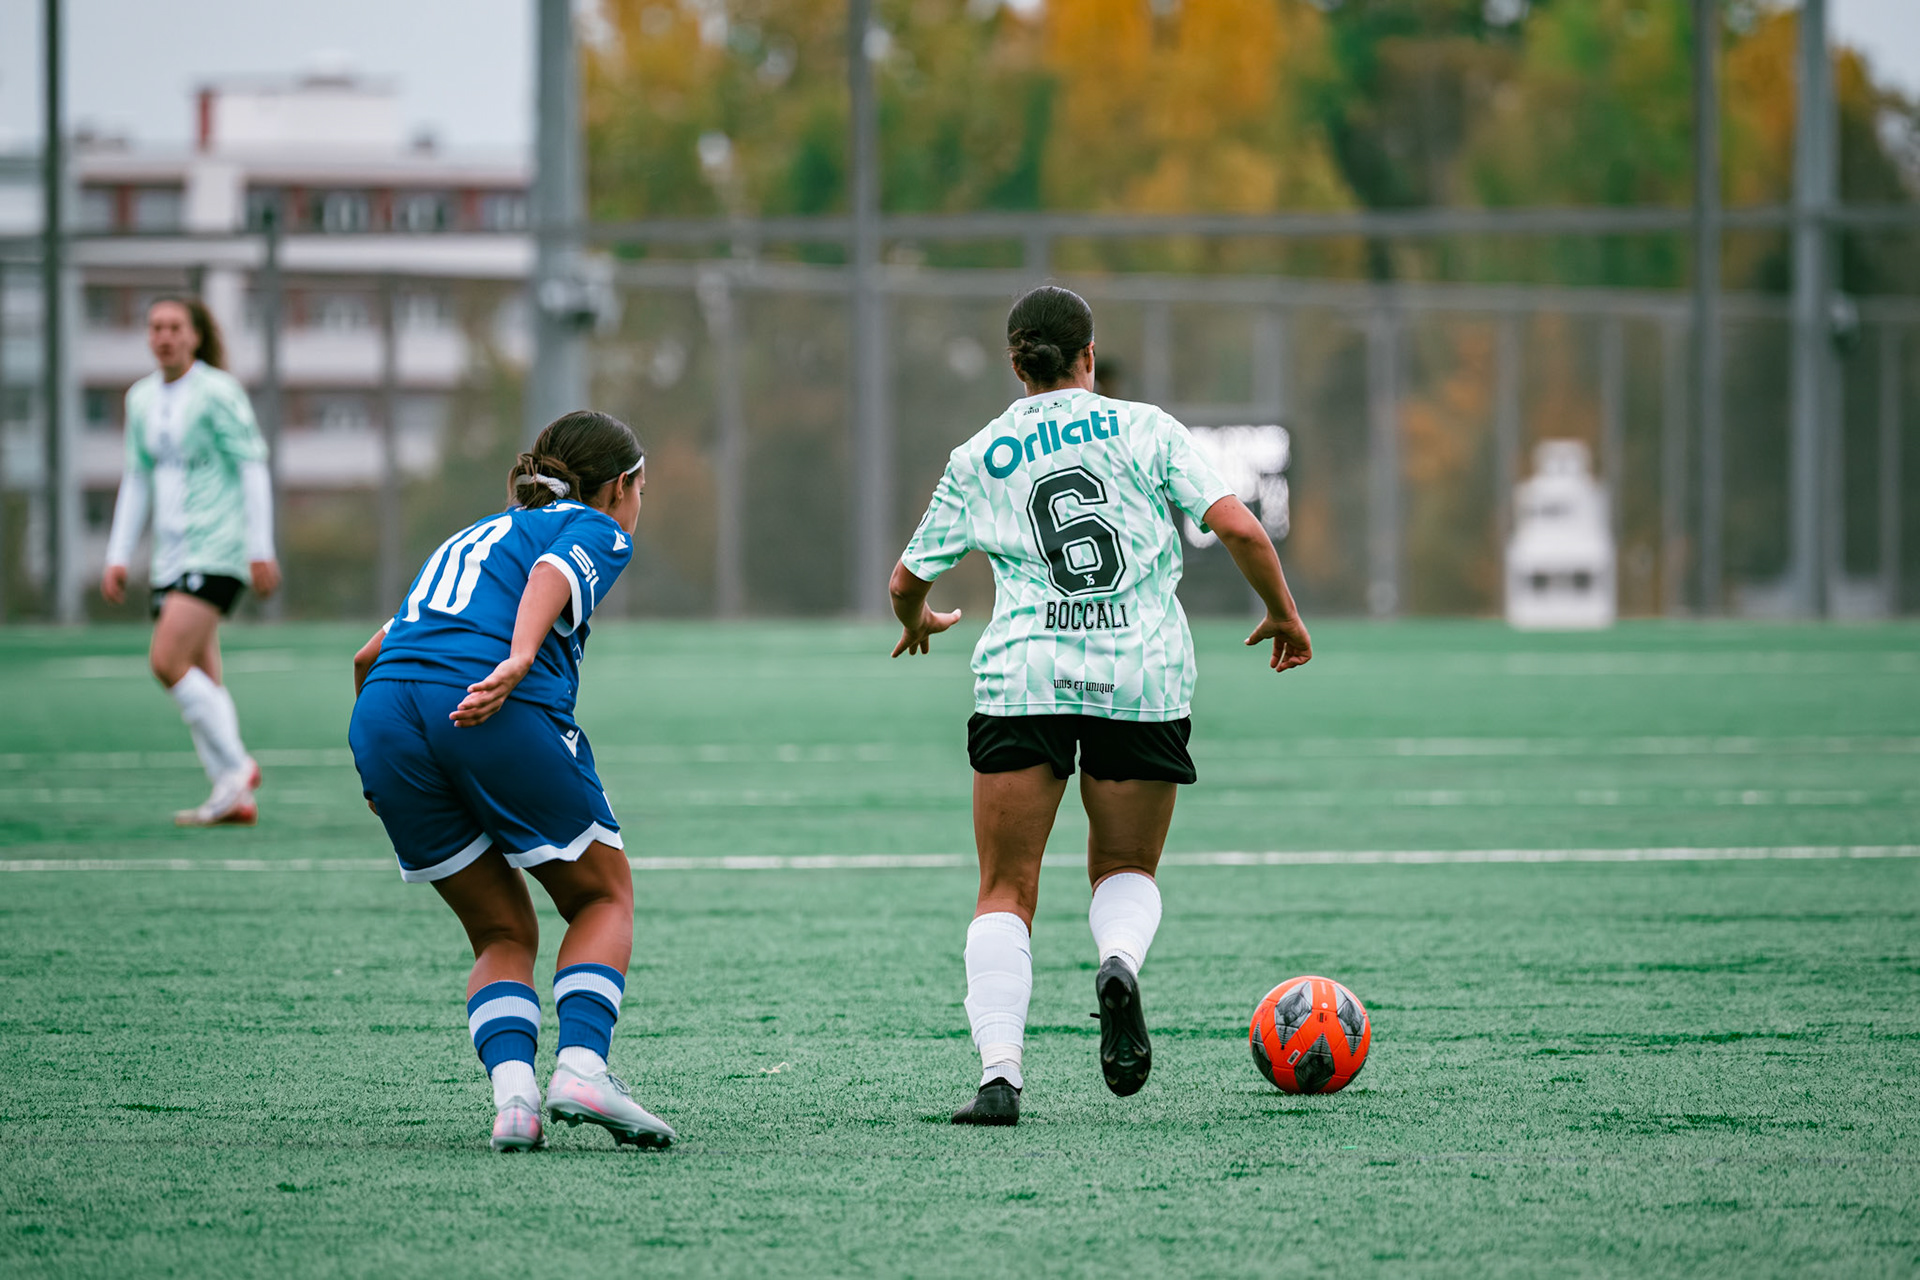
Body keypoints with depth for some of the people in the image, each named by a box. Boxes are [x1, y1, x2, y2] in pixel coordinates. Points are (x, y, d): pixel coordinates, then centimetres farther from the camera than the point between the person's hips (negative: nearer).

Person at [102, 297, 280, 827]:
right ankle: (235, 799, 4)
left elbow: (253, 467, -7)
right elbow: (137, 480, 19)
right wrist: (118, 557, 14)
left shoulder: (218, 392, -7)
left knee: (168, 662, -19)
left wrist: (262, 549, -12)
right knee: (200, 678, 3)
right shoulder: (142, 398, 13)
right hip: (173, 557, 7)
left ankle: (235, 766, -7)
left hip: (218, 549, -7)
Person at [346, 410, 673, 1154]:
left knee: (503, 933, 15)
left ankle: (512, 1092, -8)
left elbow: (369, 656, 36)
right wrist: (519, 659, -24)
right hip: (502, 714, -5)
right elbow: (552, 573, -8)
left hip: (381, 718, 5)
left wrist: (385, 772, 48)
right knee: (603, 897, 13)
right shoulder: (596, 529, 17)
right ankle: (581, 1066, -8)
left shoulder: (479, 535, 36)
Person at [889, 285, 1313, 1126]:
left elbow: (906, 581, 18)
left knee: (1005, 892, 5)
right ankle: (1120, 963, -17)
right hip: (1143, 677, 0)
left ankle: (999, 1071, -13)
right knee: (1126, 869, 18)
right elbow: (1239, 528, -2)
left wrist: (918, 622, 41)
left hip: (1024, 676, 0)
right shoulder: (1145, 429, 7)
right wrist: (1284, 615, 14)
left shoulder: (978, 460, 11)